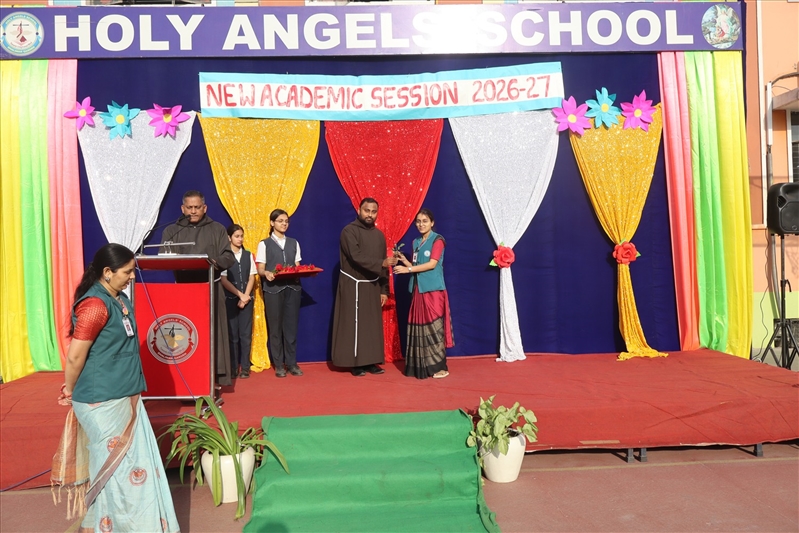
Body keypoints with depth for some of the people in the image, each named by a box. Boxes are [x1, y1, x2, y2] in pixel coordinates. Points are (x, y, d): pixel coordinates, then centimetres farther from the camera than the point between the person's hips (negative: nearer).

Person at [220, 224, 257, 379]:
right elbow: (224, 280, -6)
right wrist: (240, 295, -11)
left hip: (247, 298, 3)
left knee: (246, 334, 1)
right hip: (230, 299, -3)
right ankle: (233, 368, 6)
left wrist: (246, 296, -7)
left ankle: (245, 367, 6)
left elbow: (252, 277, 5)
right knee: (232, 334, 0)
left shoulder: (248, 255, 9)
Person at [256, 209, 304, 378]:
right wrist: (267, 273, -23)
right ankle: (278, 364, 9)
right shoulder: (264, 244, 4)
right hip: (273, 289, -3)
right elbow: (260, 269, -1)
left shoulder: (294, 243, 15)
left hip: (292, 287, 3)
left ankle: (291, 363, 10)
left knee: (291, 325, 3)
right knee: (275, 326, 1)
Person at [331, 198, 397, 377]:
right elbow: (357, 257, -24)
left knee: (372, 324, 7)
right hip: (352, 285, -6)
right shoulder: (349, 231, -11)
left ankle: (370, 361, 15)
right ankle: (355, 363, 6)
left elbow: (383, 265, 10)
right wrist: (382, 263, -32)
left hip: (372, 286, 6)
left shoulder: (379, 235, 8)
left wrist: (384, 289, 6)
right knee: (353, 323, -1)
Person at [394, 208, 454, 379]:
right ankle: (420, 366, 11)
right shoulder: (416, 242, 16)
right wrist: (403, 259, -1)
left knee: (434, 326, -6)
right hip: (418, 289, 6)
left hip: (433, 290, -6)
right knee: (419, 327, 5)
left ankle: (439, 367, -1)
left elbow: (432, 264, -15)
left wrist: (407, 269, -16)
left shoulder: (437, 240, -4)